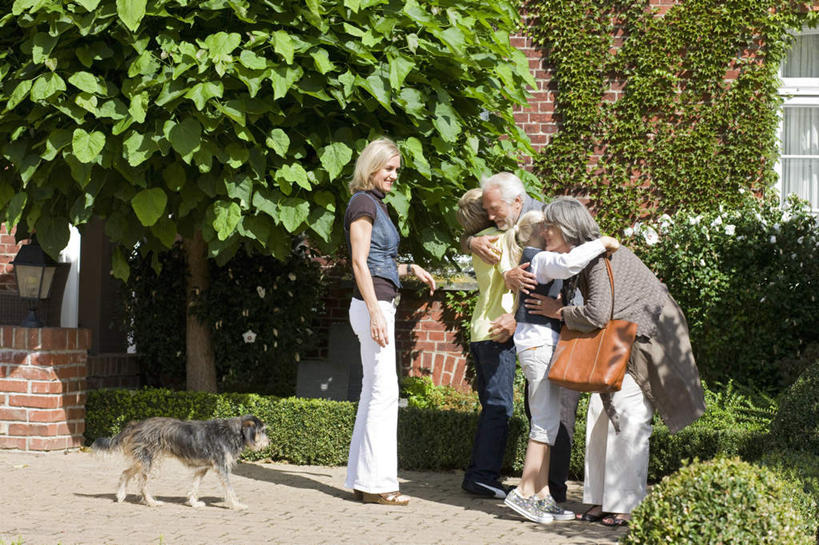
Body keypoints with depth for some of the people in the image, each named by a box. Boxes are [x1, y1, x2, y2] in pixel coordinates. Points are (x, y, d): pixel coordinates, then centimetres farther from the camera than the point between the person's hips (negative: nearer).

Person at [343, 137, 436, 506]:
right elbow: (359, 262, -17)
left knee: (374, 391, 10)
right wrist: (375, 313, -22)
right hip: (373, 305, -10)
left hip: (379, 305, 10)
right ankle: (376, 482, -8)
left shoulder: (375, 204, 19)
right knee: (384, 391, -9)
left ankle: (363, 479, 13)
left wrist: (410, 269, 18)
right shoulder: (363, 203, -9)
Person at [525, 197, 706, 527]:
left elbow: (598, 314, -37)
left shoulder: (604, 259, -26)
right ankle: (602, 502, 9)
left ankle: (628, 506, -7)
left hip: (647, 339, -9)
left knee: (628, 417, -12)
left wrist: (559, 311, -20)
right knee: (600, 411, 5)